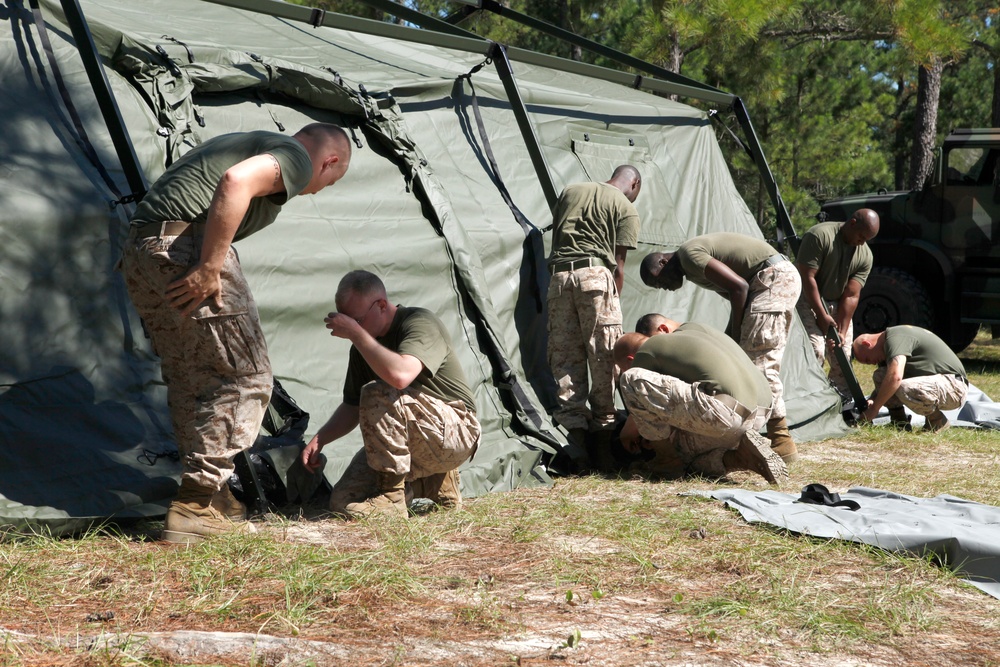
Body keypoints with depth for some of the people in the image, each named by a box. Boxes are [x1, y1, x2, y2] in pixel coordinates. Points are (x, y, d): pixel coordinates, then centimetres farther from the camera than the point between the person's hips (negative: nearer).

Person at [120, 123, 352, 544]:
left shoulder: (248, 142, 29)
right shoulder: (297, 158, 1)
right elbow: (236, 181, -19)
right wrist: (209, 269, -19)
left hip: (137, 252, 9)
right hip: (185, 249, -9)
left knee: (189, 381, 17)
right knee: (244, 378, -1)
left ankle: (210, 498, 22)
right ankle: (197, 507, -3)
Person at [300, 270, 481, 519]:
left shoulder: (419, 323, -18)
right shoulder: (364, 345, 6)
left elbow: (400, 376, -39)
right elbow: (352, 407, 13)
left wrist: (356, 333, -32)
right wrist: (319, 439, -4)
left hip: (456, 432, -9)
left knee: (377, 394, -30)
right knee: (343, 501, 0)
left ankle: (391, 496, -24)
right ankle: (437, 483, 12)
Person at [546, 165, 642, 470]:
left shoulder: (570, 192, 22)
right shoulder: (626, 208, 8)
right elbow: (618, 263, 2)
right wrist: (614, 301, 8)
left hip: (558, 275, 4)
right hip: (595, 275, -4)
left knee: (564, 357, 6)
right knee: (604, 357, 1)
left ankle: (573, 428, 3)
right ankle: (603, 433, 3)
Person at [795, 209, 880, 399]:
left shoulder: (865, 256, -6)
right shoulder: (819, 236, -22)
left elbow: (851, 296, -9)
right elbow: (807, 277, -23)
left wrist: (842, 332, -16)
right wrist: (822, 316, -22)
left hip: (837, 305, 6)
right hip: (808, 300, -6)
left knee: (842, 355, 0)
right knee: (815, 350, -21)